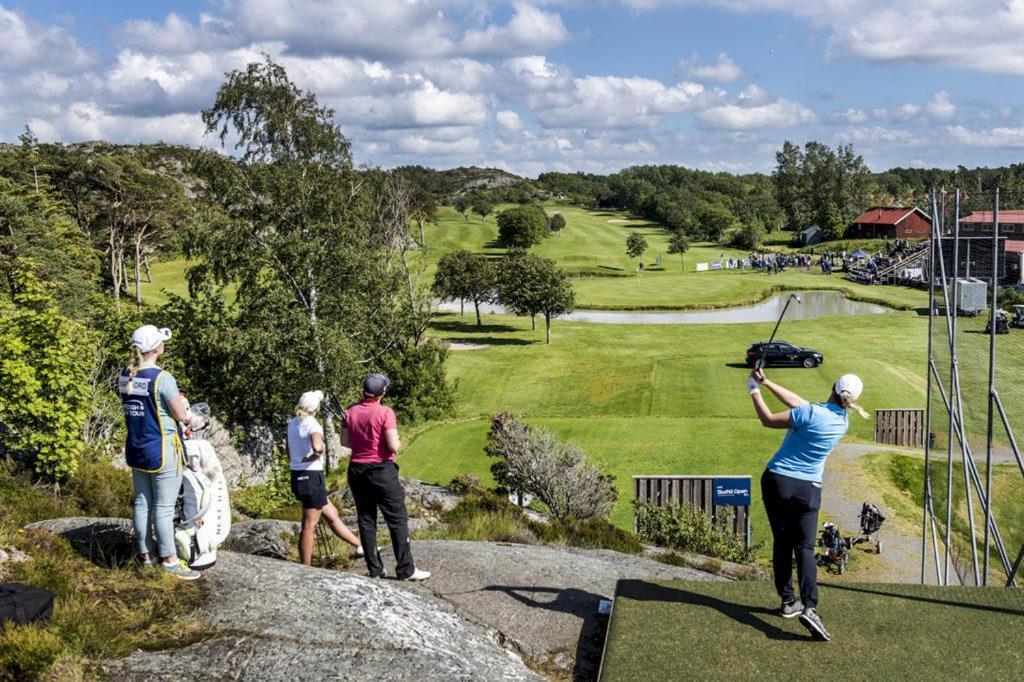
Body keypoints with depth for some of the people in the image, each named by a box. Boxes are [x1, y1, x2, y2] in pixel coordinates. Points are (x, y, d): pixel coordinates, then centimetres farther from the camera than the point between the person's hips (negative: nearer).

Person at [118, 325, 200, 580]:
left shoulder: (125, 375, 2)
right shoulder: (162, 378, -20)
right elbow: (182, 415, -14)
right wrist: (188, 417, 9)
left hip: (136, 449, 7)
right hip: (162, 450, -7)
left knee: (141, 502, 14)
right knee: (164, 507, 0)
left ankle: (145, 555, 24)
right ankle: (169, 559, 7)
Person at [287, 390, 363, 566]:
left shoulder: (292, 423, 10)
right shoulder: (312, 423, -15)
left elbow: (290, 455, 18)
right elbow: (317, 446, -35)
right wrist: (322, 449, -13)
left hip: (297, 475, 9)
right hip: (311, 476, -9)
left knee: (332, 514, 18)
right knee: (309, 526, -1)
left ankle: (360, 547, 29)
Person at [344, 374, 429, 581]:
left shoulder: (351, 411, 2)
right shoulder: (385, 412, -14)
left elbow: (345, 441, 9)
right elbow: (394, 446, -19)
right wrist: (397, 443, 3)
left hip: (356, 470, 6)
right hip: (381, 470, -6)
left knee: (366, 520, 12)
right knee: (398, 520, 3)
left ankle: (375, 570, 15)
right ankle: (405, 569, 4)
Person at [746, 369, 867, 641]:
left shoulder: (811, 413, -14)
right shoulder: (843, 423, 2)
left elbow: (768, 420, -7)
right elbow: (798, 402, 5)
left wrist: (755, 391, 6)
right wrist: (766, 382, 7)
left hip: (777, 480, -2)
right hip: (808, 489, 2)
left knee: (781, 543, 10)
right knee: (805, 548, 1)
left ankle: (788, 601, 14)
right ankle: (809, 606, -17)